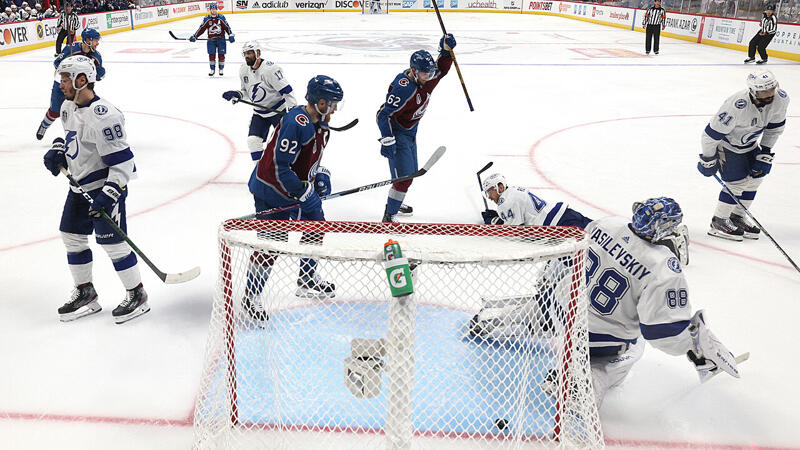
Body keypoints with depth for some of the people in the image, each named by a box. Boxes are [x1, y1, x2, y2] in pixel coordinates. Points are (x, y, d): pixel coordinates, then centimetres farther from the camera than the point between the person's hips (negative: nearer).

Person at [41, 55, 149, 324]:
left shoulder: (103, 116, -25)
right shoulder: (68, 107, 6)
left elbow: (123, 162, -26)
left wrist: (107, 196, -28)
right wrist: (57, 152, 6)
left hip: (107, 186, -10)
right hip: (80, 187, 10)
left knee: (111, 242, -6)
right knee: (72, 237, 13)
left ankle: (137, 296, 10)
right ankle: (85, 293, 29)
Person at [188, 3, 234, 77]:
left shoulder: (221, 18, -3)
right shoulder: (206, 19, 0)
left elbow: (227, 27, 0)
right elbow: (201, 29, 3)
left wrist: (231, 36, -10)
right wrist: (194, 36, -2)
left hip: (221, 39, -1)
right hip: (211, 39, 1)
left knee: (221, 54, 0)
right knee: (211, 55, -2)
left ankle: (221, 69, 15)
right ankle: (212, 70, 9)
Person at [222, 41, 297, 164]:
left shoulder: (269, 69, -23)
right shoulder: (243, 70, 1)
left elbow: (286, 90, -24)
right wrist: (237, 95, -7)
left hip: (278, 110, -6)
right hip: (259, 112, 6)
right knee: (253, 140, -5)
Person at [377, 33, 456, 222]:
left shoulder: (425, 79, -4)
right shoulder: (404, 89, -30)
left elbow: (441, 69, 14)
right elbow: (385, 114, -30)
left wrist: (446, 51, -4)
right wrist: (387, 140, -36)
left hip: (410, 130, 10)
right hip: (396, 132, -10)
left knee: (411, 171, 21)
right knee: (404, 176, -15)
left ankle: (394, 202, 43)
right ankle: (389, 216, -6)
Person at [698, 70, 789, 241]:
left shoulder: (781, 99, -19)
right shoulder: (737, 106, -39)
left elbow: (775, 127, 0)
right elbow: (712, 134, -30)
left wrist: (765, 153, -1)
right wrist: (708, 161, -19)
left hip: (748, 142, 8)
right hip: (724, 143, -8)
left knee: (756, 175, 9)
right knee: (738, 182, -11)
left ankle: (737, 217, 24)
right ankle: (719, 222, 6)